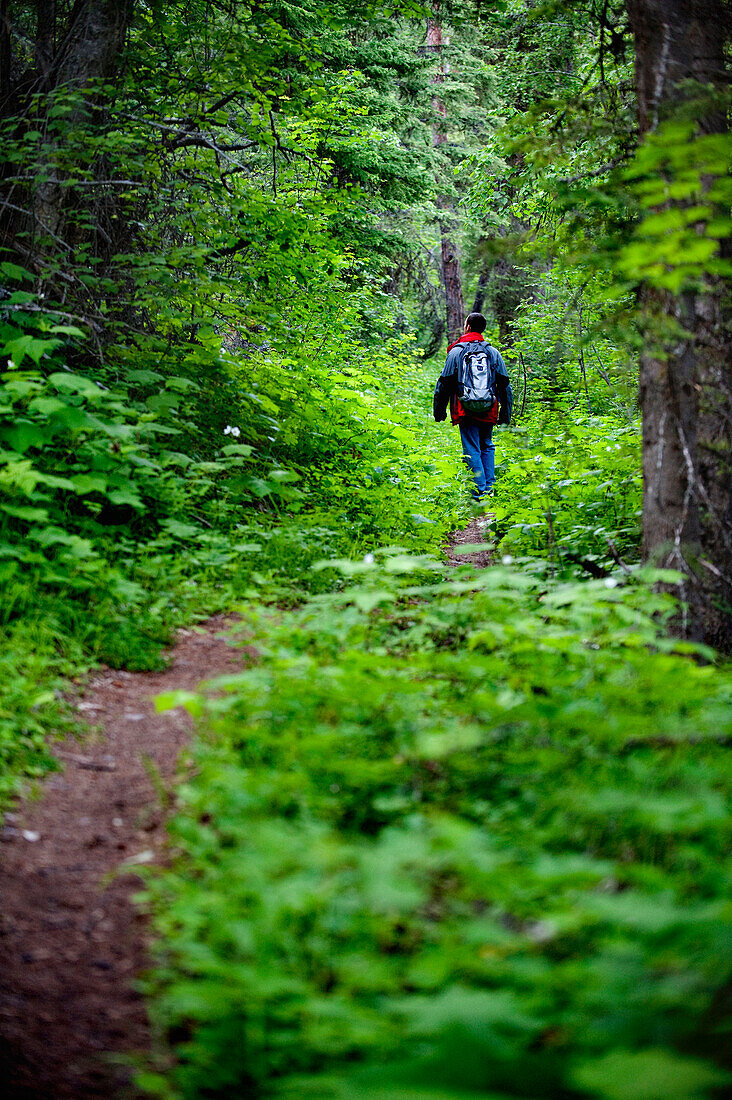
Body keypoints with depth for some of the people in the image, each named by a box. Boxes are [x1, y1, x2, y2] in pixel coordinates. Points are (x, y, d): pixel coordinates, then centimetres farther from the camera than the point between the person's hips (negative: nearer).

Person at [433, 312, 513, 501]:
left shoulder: (456, 352, -1)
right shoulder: (493, 352, 7)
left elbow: (443, 384, 0)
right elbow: (505, 386, 9)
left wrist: (439, 411, 9)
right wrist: (506, 414, 14)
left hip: (466, 411, -3)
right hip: (489, 412, 3)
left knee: (472, 450, -1)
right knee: (487, 446, 17)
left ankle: (480, 491, -7)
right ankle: (490, 486, 12)